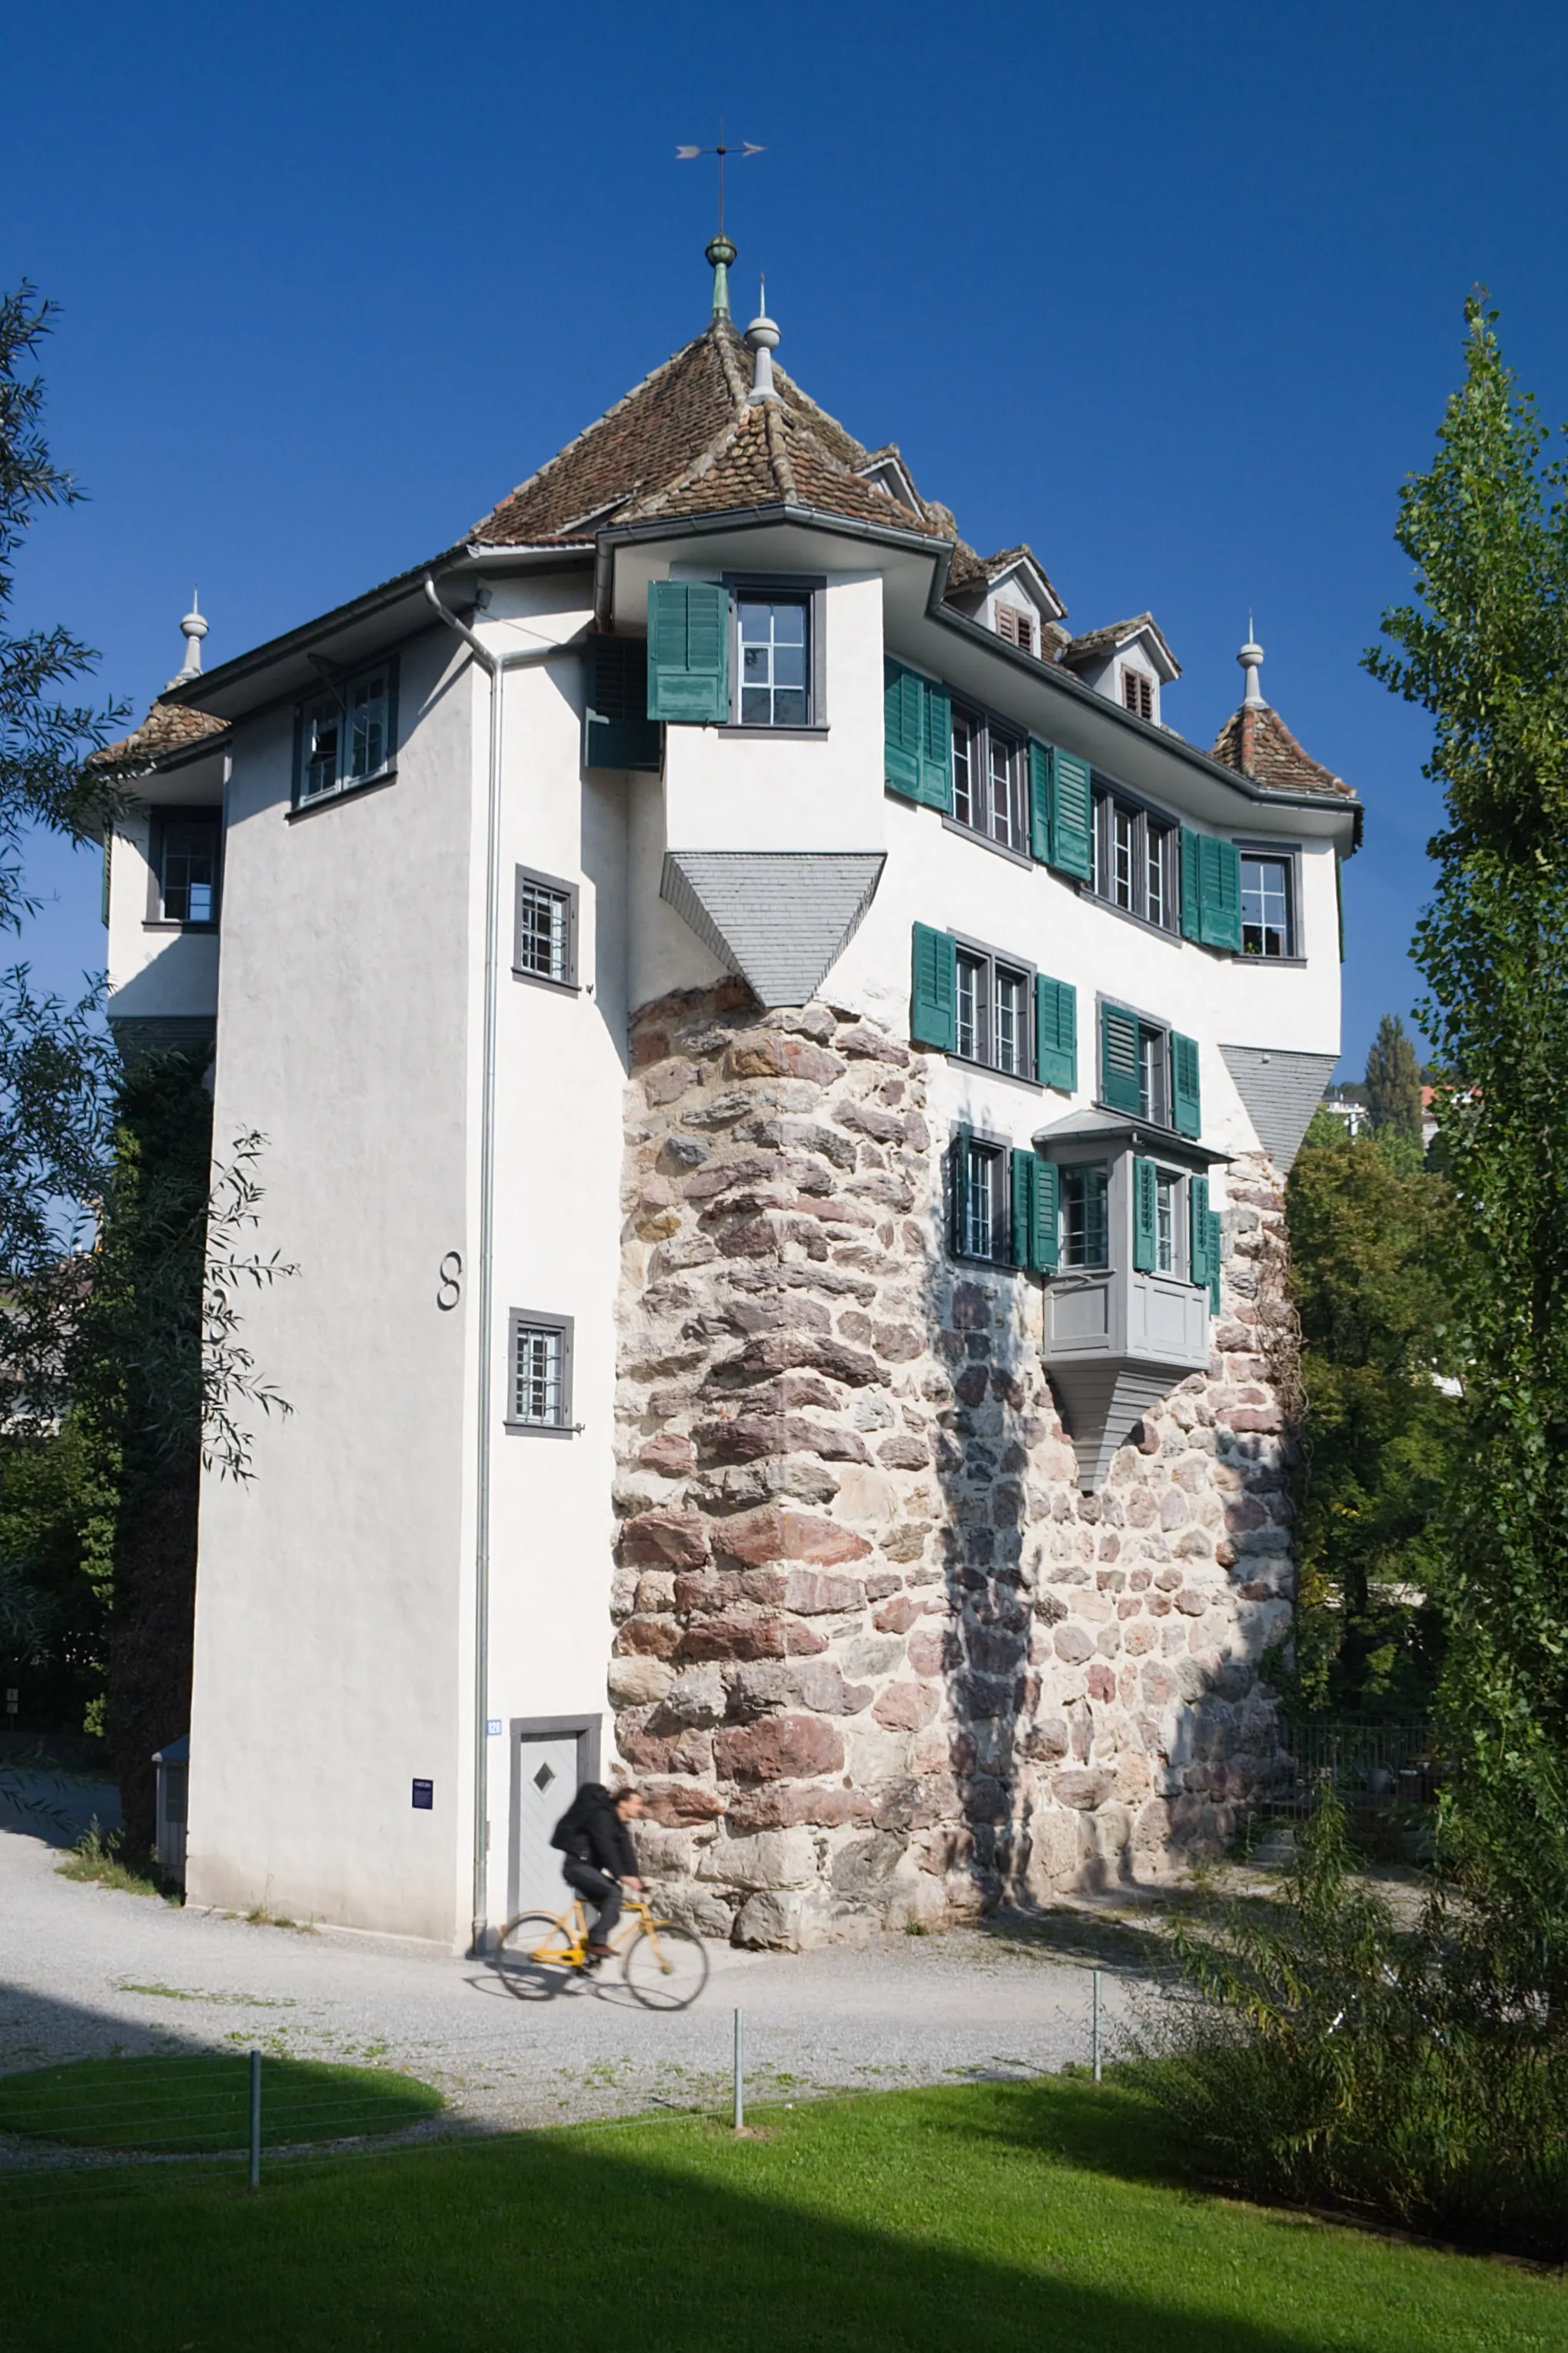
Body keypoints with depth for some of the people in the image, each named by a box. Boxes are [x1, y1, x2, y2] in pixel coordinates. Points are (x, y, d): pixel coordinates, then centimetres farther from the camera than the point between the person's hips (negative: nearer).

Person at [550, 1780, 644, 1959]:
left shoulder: (621, 1825, 11)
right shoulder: (603, 1816, -18)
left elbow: (627, 1854, 4)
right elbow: (606, 1847, -30)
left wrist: (635, 1879, -9)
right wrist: (621, 1875, -38)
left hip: (590, 1868, 9)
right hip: (577, 1865, -9)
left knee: (611, 1912, 3)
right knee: (613, 1893, -26)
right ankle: (598, 1943, -24)